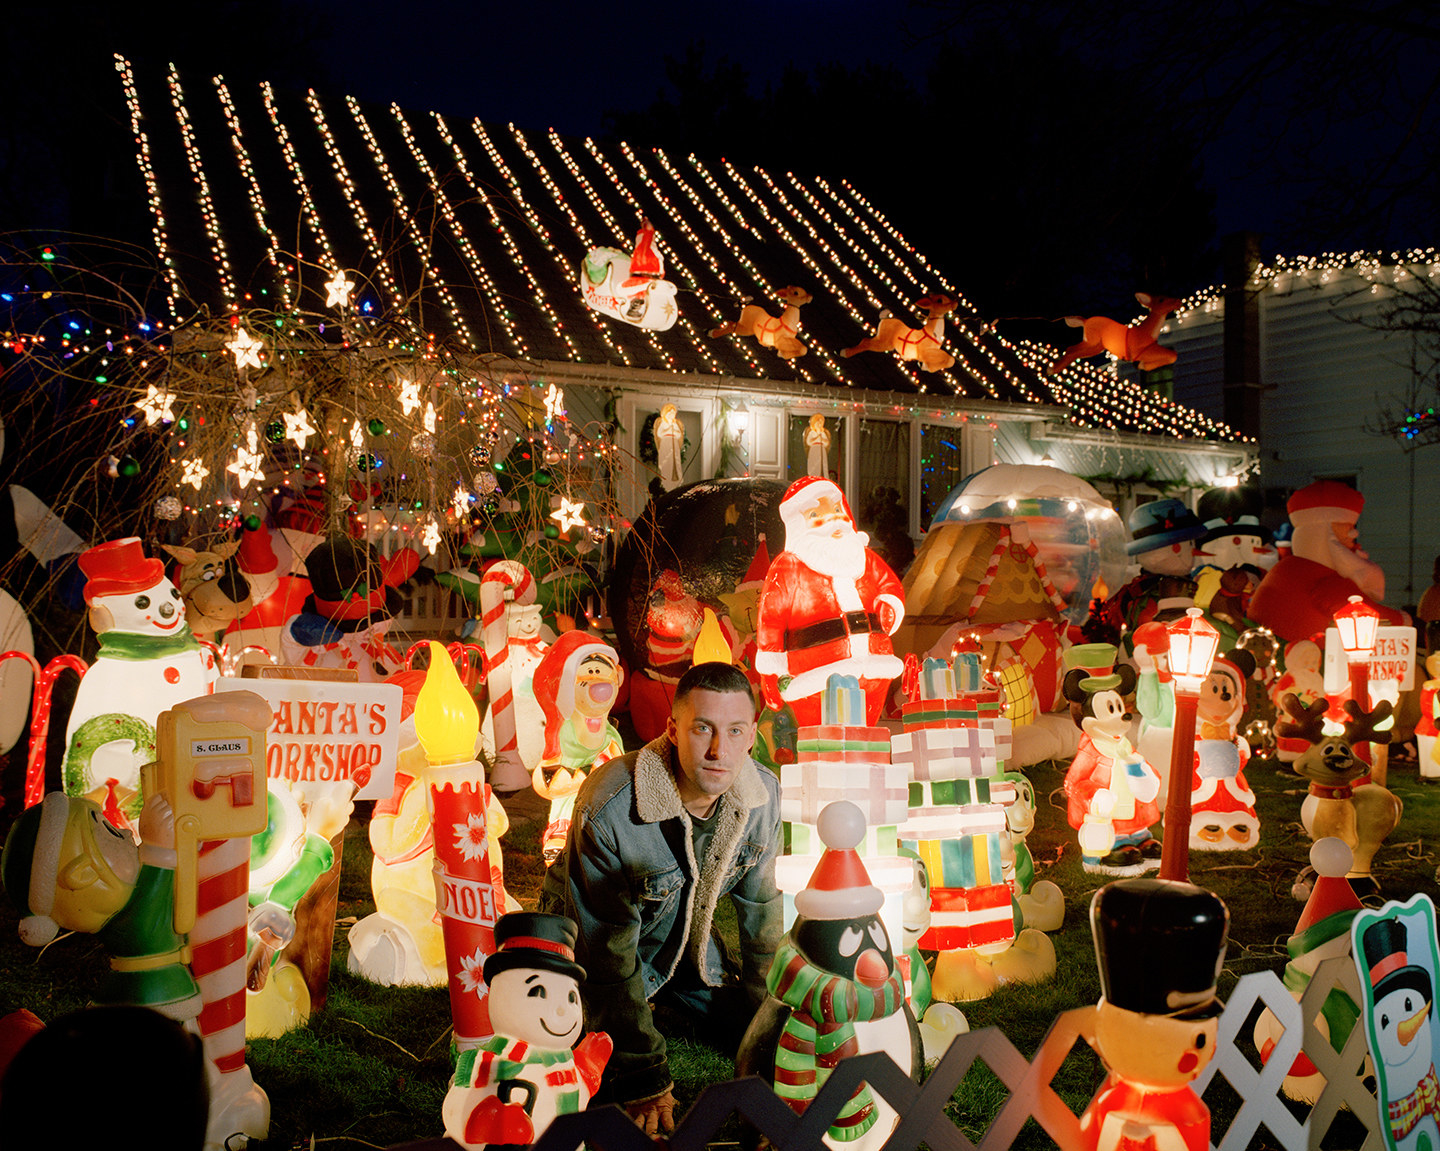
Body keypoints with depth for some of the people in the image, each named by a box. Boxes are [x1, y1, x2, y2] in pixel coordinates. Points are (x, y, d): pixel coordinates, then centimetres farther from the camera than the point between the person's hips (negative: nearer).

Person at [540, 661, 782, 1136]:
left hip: (683, 937, 5)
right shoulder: (606, 811, -38)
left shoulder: (764, 794, -21)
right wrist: (643, 1079, -24)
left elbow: (761, 904, -2)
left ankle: (658, 993, 32)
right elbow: (605, 950, -29)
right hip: (591, 940, -5)